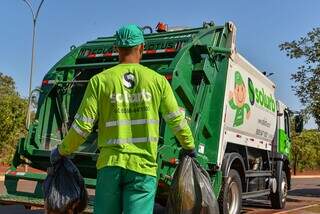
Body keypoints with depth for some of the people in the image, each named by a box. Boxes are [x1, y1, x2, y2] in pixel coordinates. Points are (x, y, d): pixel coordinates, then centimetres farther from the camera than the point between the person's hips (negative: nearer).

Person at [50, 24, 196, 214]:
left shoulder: (100, 80, 0)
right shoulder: (157, 80, 2)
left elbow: (83, 125, -2)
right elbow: (177, 120, 7)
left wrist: (62, 151, 14)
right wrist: (190, 147, 25)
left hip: (110, 164, 1)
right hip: (143, 166, -1)